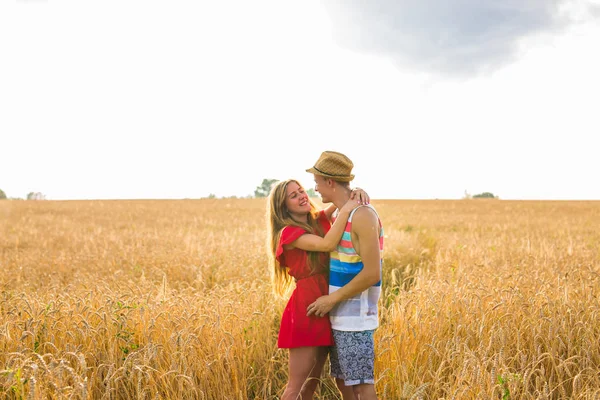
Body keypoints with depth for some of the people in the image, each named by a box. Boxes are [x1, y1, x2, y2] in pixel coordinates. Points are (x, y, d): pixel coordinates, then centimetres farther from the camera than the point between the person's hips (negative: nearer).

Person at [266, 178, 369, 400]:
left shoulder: (320, 220, 11)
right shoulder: (289, 233, -10)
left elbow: (342, 196, 13)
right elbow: (327, 244, -23)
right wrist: (346, 210, -19)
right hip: (306, 308, -7)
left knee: (313, 379, 13)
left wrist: (357, 192, -10)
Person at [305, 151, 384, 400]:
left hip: (355, 317, -9)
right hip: (340, 316, 9)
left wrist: (332, 299, -14)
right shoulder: (342, 214, 12)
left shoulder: (363, 215, -16)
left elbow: (372, 274, -21)